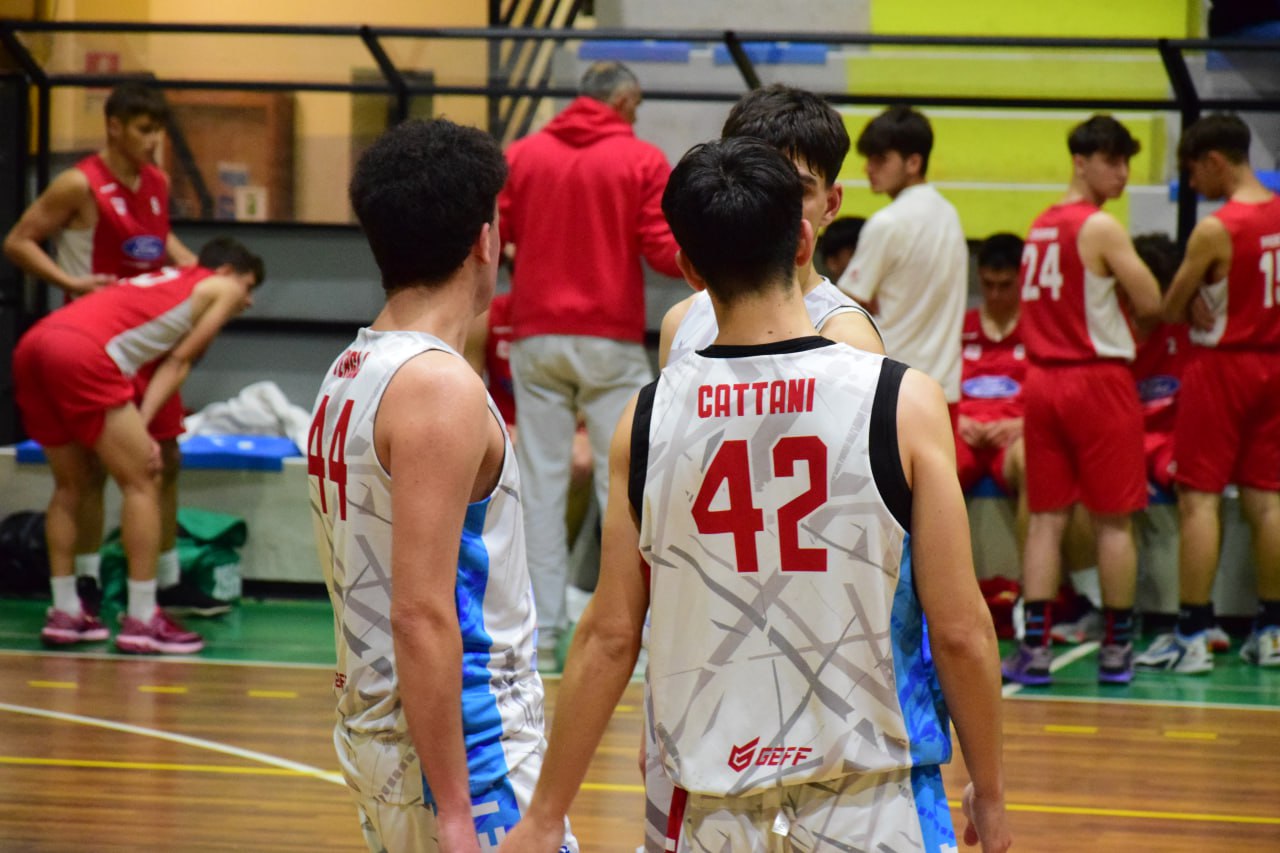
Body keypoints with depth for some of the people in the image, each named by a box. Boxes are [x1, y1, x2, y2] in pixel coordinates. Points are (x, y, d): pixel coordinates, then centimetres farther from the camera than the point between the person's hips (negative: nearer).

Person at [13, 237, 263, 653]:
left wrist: (138, 428, 13)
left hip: (33, 343, 8)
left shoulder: (163, 280, 37)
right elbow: (178, 361, 9)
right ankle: (141, 621, 0)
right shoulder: (223, 287, 18)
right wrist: (141, 426, 4)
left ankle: (65, 613, 23)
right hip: (83, 352, -8)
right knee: (141, 482, 1)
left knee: (72, 485, 21)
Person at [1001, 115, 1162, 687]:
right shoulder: (1102, 227, -12)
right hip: (1099, 379, -6)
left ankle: (1035, 646, 0)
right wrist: (1124, 289, 6)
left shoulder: (1041, 226, 12)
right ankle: (1116, 650, 7)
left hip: (1042, 377, 6)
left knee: (1046, 517, 6)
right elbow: (1151, 303, -14)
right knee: (1113, 521, 3)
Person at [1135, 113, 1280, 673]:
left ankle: (1191, 637, -4)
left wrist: (1191, 304, 11)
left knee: (1199, 499, -2)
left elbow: (1170, 310, -9)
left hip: (1221, 366, -7)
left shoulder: (1215, 230, -17)